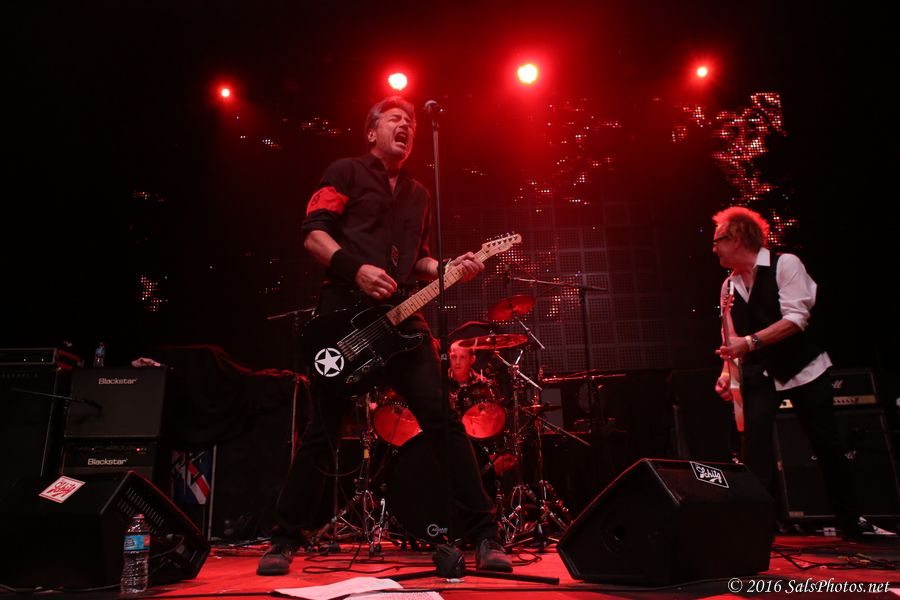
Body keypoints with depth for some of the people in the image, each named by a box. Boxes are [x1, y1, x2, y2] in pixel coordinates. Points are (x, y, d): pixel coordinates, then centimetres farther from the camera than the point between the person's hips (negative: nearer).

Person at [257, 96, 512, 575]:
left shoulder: (418, 194, 24)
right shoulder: (346, 172, 7)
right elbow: (313, 233, -4)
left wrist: (448, 268, 3)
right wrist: (357, 269, -19)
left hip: (402, 317, 4)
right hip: (344, 314, -4)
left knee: (443, 422, -5)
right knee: (322, 432, 1)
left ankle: (484, 537, 1)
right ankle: (285, 541, 18)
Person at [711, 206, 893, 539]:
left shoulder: (785, 264, -11)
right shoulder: (728, 285, 5)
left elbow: (796, 319, -23)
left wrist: (749, 342, -31)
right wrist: (727, 371, -7)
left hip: (804, 369, -3)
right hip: (760, 374, 3)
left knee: (828, 446, 8)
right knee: (754, 447, -12)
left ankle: (852, 521, 28)